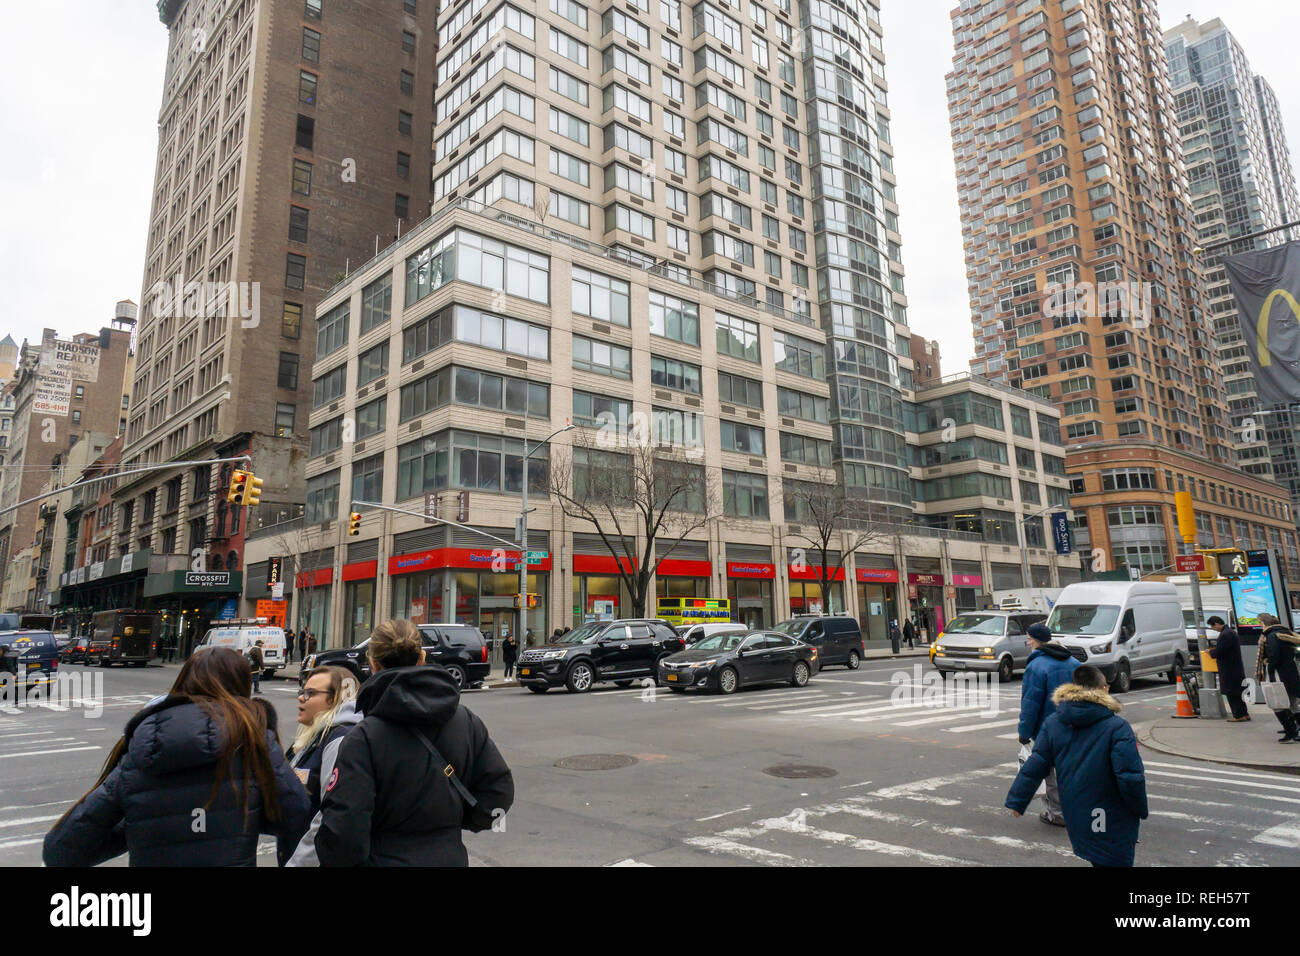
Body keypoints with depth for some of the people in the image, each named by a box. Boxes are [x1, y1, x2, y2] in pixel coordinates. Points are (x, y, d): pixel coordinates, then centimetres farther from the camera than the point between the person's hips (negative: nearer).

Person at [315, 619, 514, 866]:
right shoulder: (467, 722, -5)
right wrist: (453, 819, 7)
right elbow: (499, 790, -2)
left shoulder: (364, 738, -18)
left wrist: (330, 858, -2)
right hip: (451, 858, 4)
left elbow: (343, 834, -22)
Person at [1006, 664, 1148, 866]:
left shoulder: (1052, 723, 0)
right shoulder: (1117, 727, -13)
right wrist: (1141, 810, 2)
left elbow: (1034, 766, -1)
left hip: (1075, 818, 5)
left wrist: (1016, 800, 6)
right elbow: (1131, 777, -15)